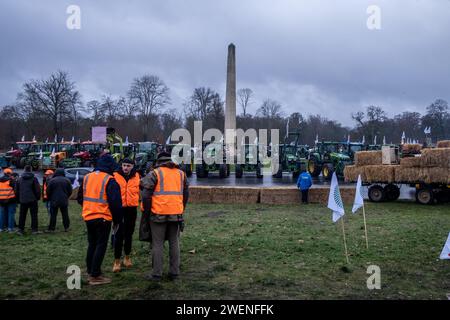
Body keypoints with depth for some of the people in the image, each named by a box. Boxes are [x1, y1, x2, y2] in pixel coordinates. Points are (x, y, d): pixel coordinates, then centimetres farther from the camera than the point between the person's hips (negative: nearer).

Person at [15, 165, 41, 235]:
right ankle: (34, 229, 0)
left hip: (22, 200, 4)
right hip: (32, 200, -4)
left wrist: (19, 198, 20)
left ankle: (20, 229, 10)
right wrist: (38, 197, 7)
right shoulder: (34, 178, -7)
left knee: (22, 215, 11)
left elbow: (16, 190, 12)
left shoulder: (19, 179, 7)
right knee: (34, 215, 1)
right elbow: (38, 189, -7)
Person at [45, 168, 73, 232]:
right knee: (65, 215, 10)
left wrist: (50, 199, 13)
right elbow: (70, 191, 6)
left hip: (54, 201, -2)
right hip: (64, 201, 2)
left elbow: (48, 191, -3)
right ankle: (66, 227, 15)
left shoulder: (52, 180, -6)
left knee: (53, 215, 3)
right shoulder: (67, 180, 1)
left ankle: (51, 229, 4)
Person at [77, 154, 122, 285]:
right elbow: (115, 203, -14)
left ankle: (90, 272, 25)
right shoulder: (109, 180, -12)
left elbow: (80, 198, 17)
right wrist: (117, 220, -3)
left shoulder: (86, 177, 8)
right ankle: (95, 276, 4)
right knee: (101, 246, 2)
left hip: (88, 217, 7)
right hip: (103, 218, -6)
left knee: (91, 244, 18)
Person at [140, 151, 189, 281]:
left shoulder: (155, 173, -1)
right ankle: (174, 272, 16)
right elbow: (186, 194, 16)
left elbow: (146, 194, -6)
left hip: (158, 213, -3)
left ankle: (157, 274, 7)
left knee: (157, 244, 5)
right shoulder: (181, 173, 13)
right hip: (176, 214, 4)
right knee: (174, 243, 12)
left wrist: (147, 210, 5)